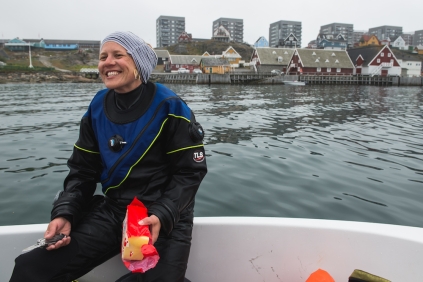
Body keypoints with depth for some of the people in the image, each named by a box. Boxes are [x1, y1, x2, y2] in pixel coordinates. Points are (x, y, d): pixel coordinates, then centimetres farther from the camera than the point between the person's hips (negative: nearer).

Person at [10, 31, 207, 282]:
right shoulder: (97, 108, 5)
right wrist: (65, 214, -6)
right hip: (111, 213, 4)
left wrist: (162, 216, -23)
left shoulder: (169, 108, -10)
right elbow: (83, 171, 9)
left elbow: (190, 172, -10)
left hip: (164, 218, -3)